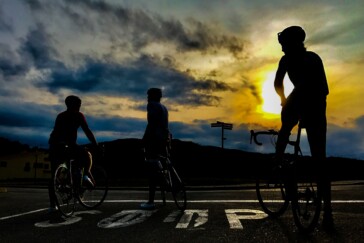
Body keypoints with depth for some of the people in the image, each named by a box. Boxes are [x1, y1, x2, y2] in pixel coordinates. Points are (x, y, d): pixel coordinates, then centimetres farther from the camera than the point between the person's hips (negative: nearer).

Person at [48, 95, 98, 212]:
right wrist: (96, 146, 4)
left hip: (53, 146, 6)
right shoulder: (78, 115, 8)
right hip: (67, 146, -6)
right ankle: (87, 174, -8)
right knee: (87, 155, 18)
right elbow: (88, 132, 2)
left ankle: (52, 205, 16)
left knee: (54, 176, 14)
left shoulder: (60, 116, 26)